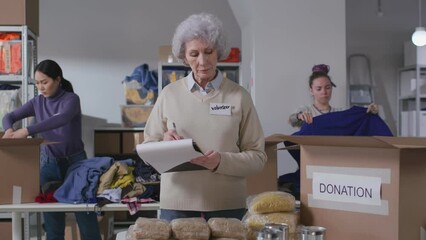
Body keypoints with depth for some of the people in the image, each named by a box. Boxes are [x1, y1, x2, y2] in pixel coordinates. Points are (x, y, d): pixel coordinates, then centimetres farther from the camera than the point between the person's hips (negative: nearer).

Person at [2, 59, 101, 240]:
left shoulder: (71, 99, -12)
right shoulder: (37, 102, 4)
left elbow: (61, 119, -32)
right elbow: (9, 116, 8)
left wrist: (28, 130, -39)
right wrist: (9, 129, -16)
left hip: (75, 161, -4)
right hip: (49, 162, 4)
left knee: (85, 213, -2)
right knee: (51, 214, 4)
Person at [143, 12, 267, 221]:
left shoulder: (239, 96, -1)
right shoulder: (169, 94, 3)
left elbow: (257, 157, -2)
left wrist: (222, 162, -19)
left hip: (228, 207, -1)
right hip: (176, 206, 1)